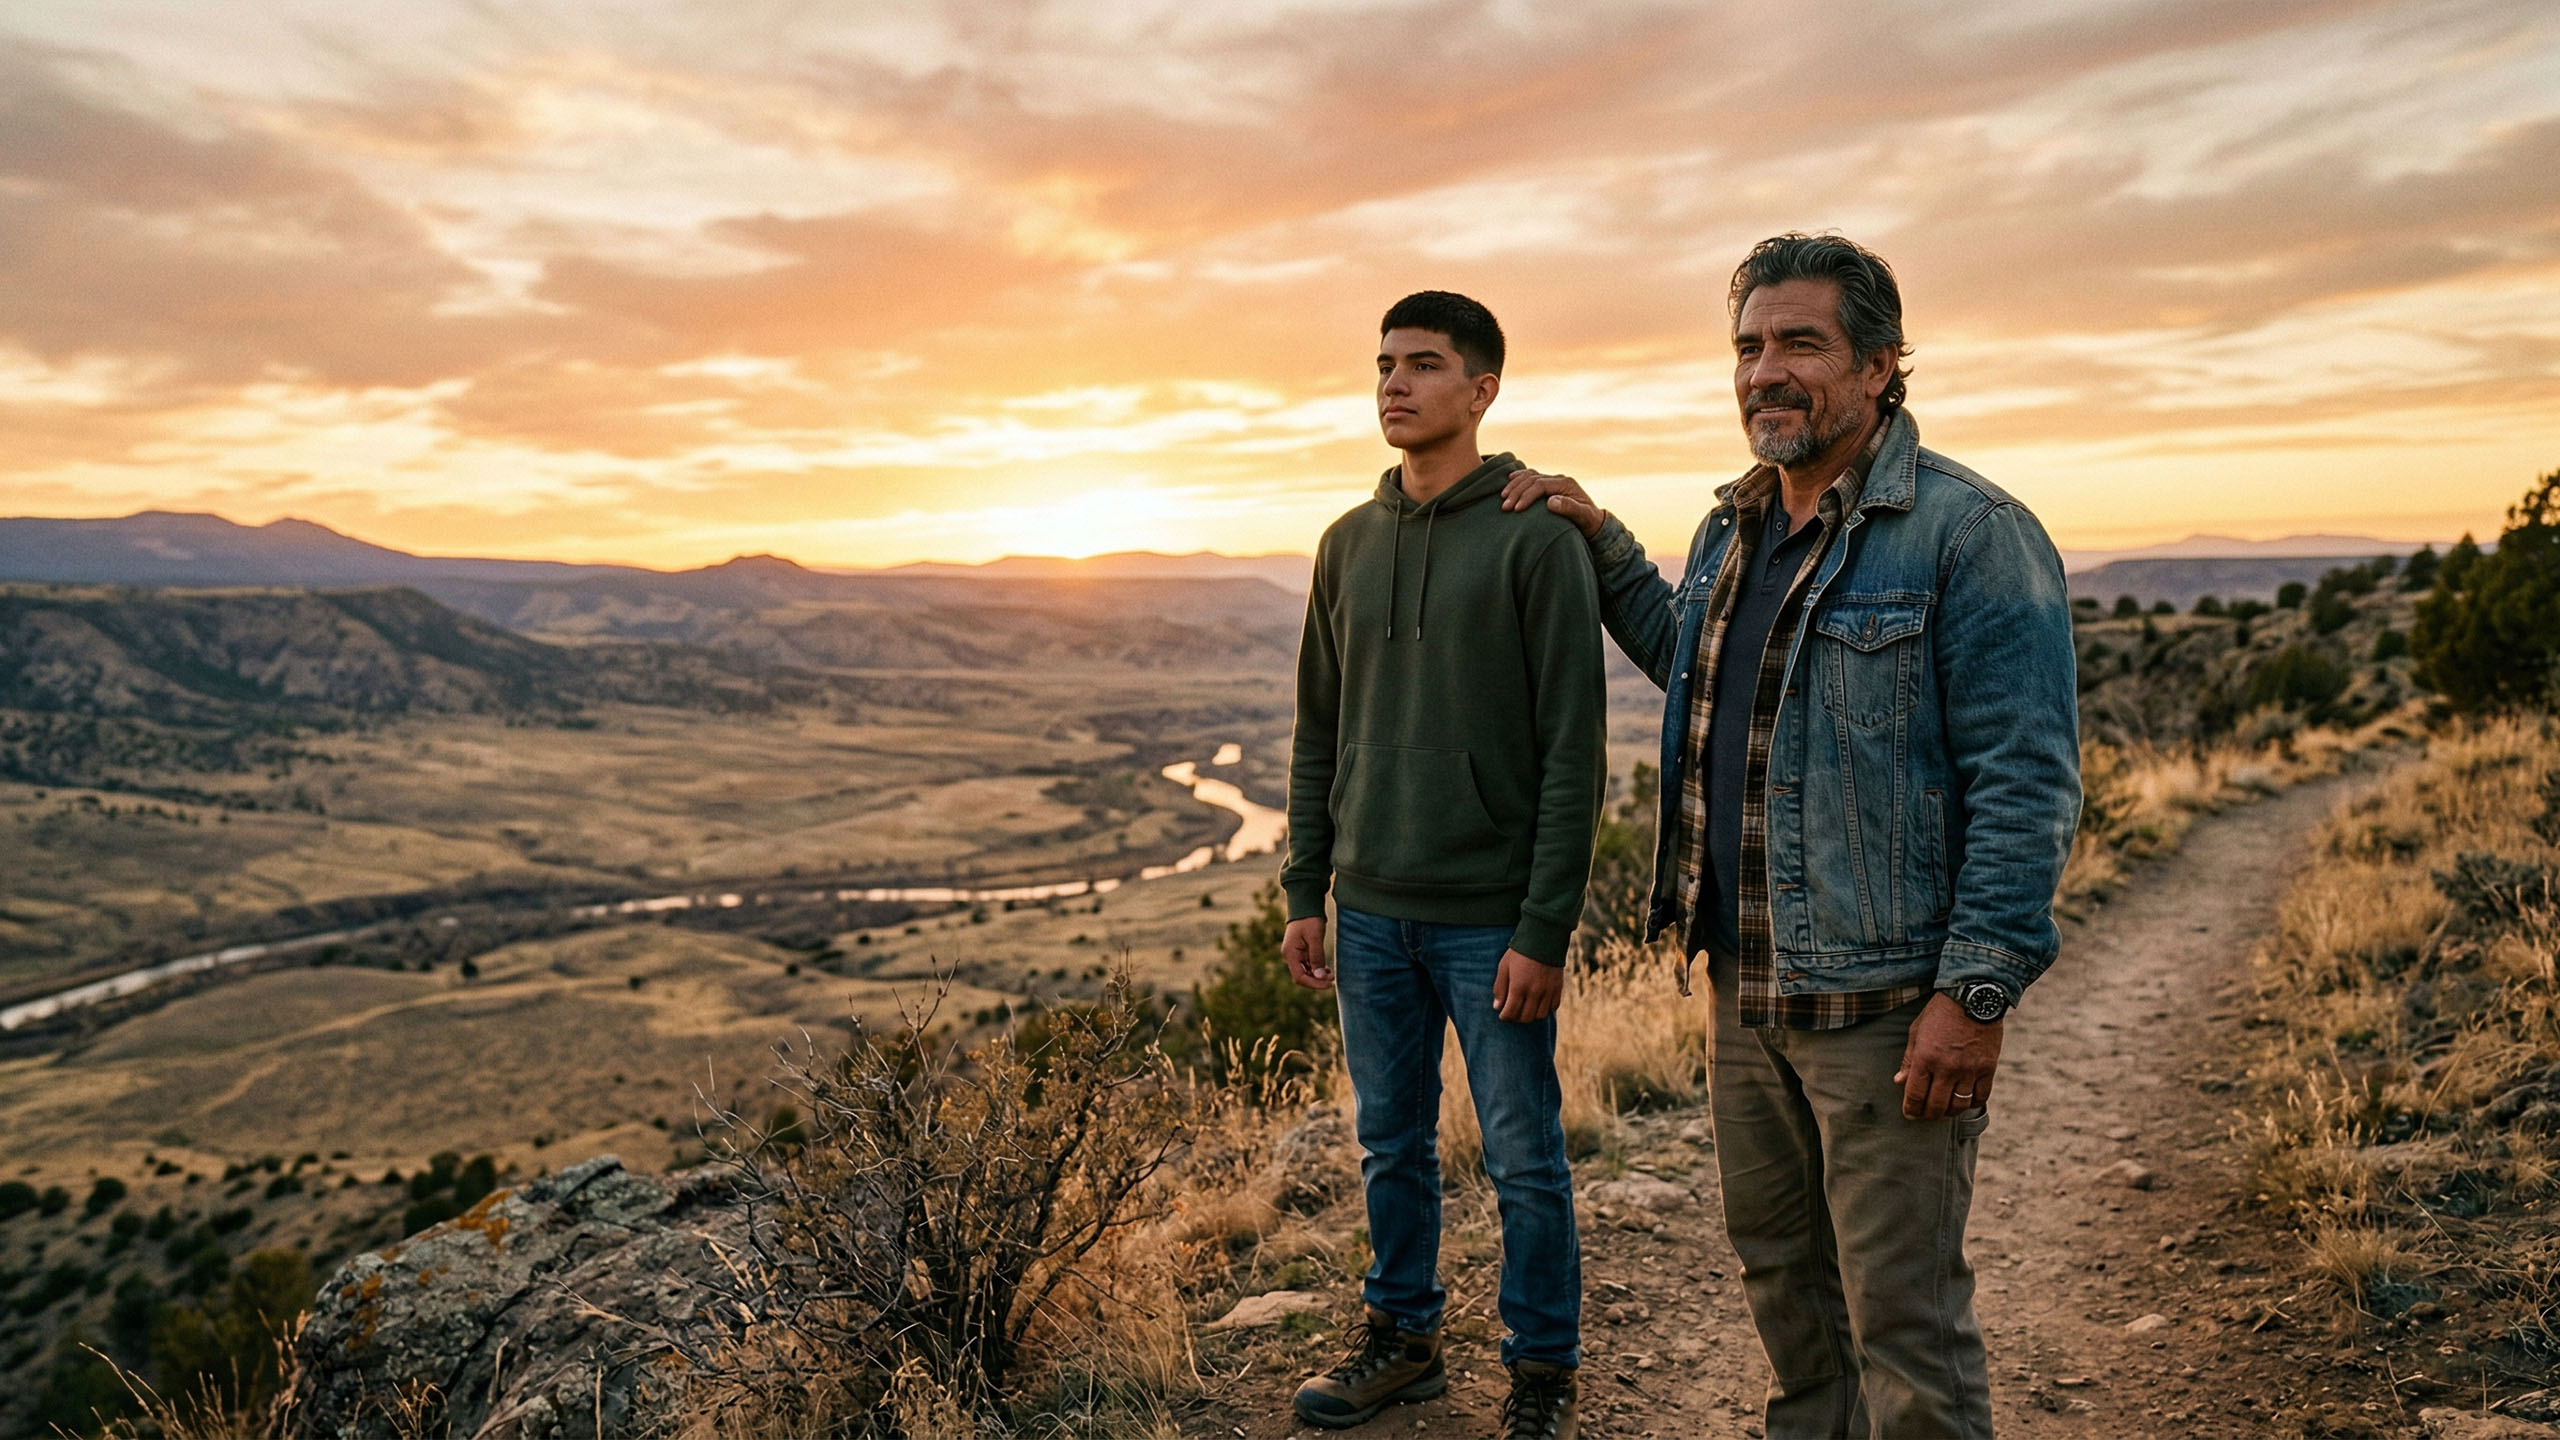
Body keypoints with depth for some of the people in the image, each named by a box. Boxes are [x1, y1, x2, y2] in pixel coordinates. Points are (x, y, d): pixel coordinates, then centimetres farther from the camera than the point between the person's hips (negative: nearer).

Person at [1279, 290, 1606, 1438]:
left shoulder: (1537, 539, -8)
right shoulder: (1349, 545, 9)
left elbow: (1573, 751, -12)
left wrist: (1545, 929, -15)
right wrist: (1305, 893, 8)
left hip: (1490, 919, -5)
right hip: (1372, 913, 5)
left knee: (1523, 1159, 7)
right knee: (1391, 1145, 17)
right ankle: (1402, 1334, 35)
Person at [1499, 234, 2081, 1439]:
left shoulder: (1967, 533, -13)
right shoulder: (1733, 530, 12)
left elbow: (2026, 782, -17)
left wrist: (1976, 992, -21)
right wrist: (1599, 543, 23)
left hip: (1885, 1002, -8)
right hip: (1744, 985, 8)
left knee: (1902, 1315, 3)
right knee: (1779, 1271, 22)